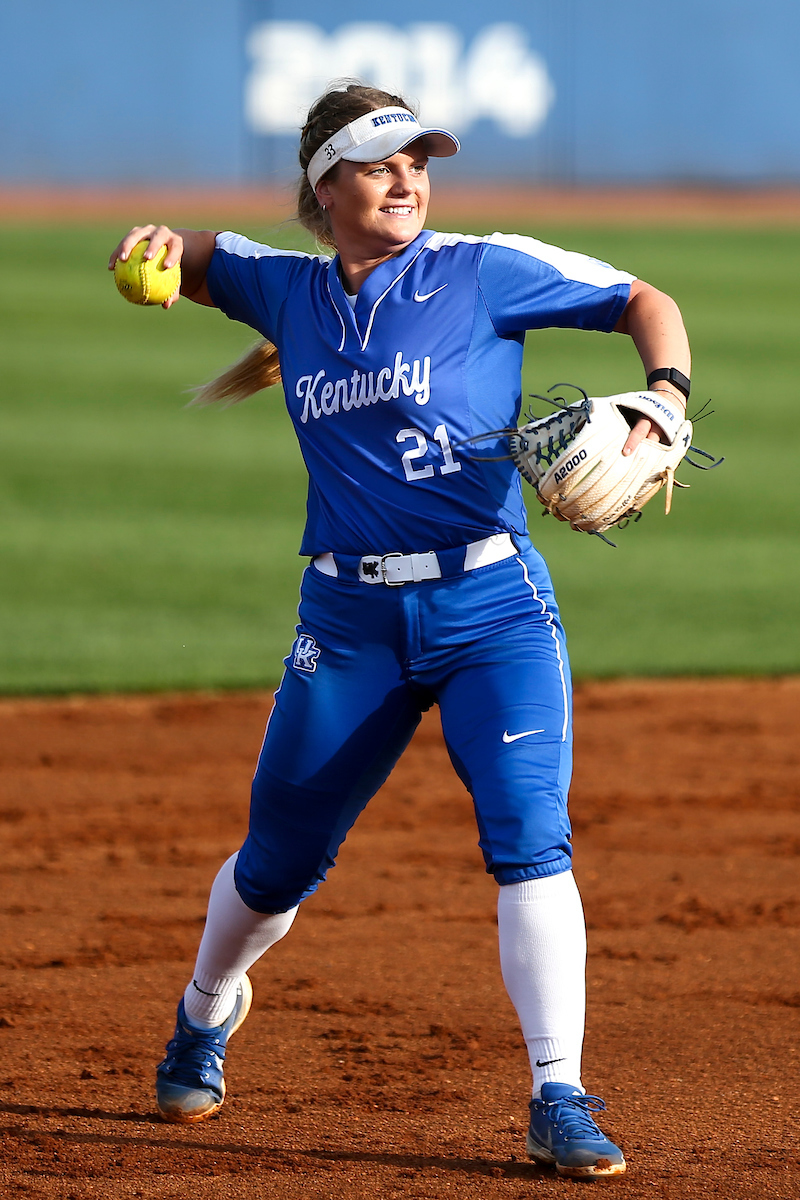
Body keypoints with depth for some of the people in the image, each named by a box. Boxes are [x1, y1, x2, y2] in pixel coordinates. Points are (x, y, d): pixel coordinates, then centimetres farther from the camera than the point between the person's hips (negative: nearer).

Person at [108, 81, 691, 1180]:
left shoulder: (484, 273, -4)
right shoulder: (291, 293, 7)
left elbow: (645, 302, -1)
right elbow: (198, 260, 26)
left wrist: (664, 401, -20)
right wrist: (159, 247, 2)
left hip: (491, 606, -3)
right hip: (351, 622, 3)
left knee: (529, 840, -18)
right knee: (278, 861, 12)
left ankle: (561, 1104, -14)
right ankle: (207, 1011, 43)